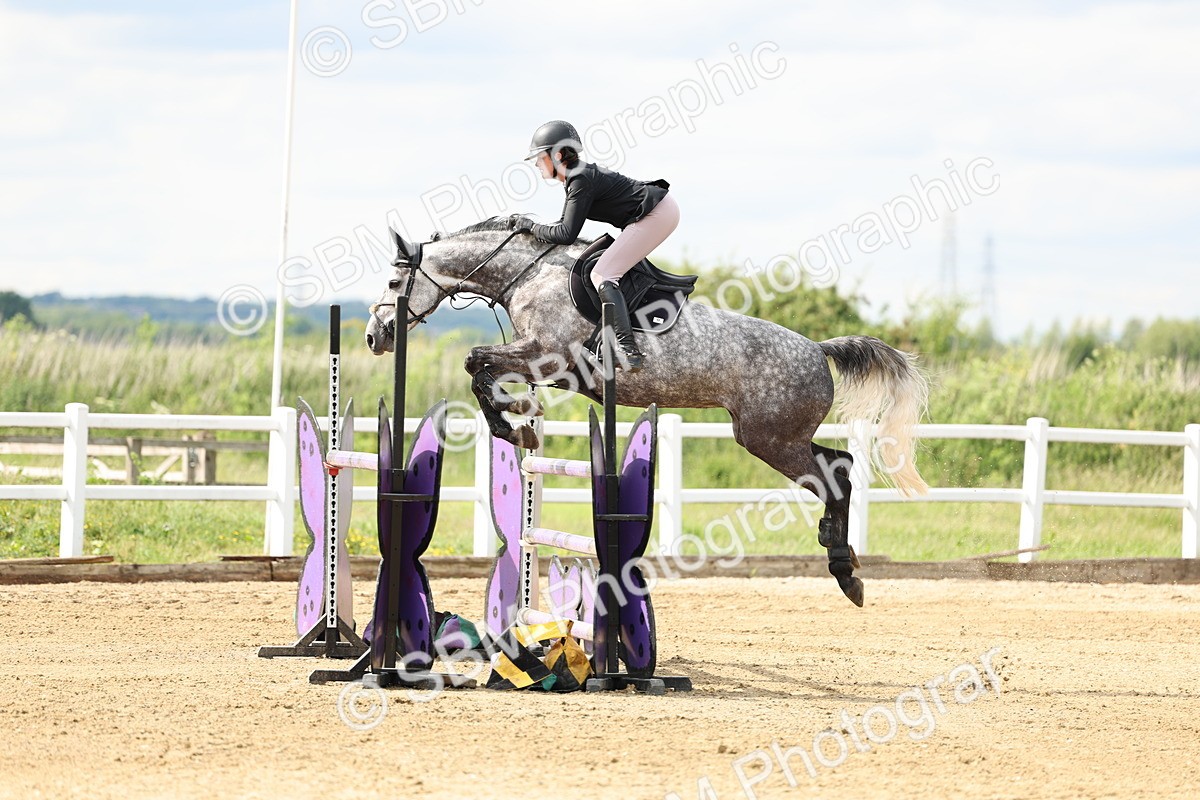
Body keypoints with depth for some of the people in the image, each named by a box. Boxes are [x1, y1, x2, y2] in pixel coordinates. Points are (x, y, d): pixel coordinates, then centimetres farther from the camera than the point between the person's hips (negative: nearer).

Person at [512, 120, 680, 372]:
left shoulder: (581, 181, -16)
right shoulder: (577, 176, 14)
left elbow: (566, 235, -19)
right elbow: (565, 225, 21)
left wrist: (532, 227, -6)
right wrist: (527, 225, 11)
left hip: (656, 215, -11)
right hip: (663, 208, 11)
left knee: (602, 274, -14)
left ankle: (629, 352, -27)